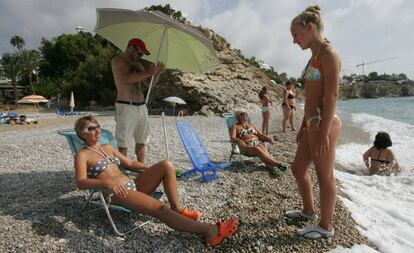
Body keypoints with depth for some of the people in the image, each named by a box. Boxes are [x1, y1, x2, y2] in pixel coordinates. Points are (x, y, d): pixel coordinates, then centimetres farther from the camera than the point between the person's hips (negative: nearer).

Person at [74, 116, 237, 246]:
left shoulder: (107, 148, 20)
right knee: (159, 208, -28)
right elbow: (81, 183, -17)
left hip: (132, 186, 7)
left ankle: (177, 209, -7)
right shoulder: (82, 155, -1)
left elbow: (129, 163, 25)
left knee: (167, 165, -13)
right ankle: (209, 230, -32)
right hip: (117, 194, -7)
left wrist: (152, 168, 14)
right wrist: (107, 182, -34)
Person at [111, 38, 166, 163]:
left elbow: (149, 82, 18)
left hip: (141, 106, 7)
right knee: (123, 143, -4)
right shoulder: (117, 61, -2)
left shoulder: (138, 65, 19)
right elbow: (125, 79, -20)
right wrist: (146, 72, -18)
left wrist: (157, 73, 0)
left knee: (141, 141, 11)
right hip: (125, 107, -7)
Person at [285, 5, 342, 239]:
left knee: (325, 177, 3)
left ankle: (326, 226, 21)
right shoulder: (315, 57, 18)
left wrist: (324, 133, -21)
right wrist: (303, 126, 20)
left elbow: (332, 95, -18)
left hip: (324, 123, -9)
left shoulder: (328, 53, -9)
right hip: (313, 124, 10)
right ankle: (309, 211, 37)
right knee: (298, 169, 17)